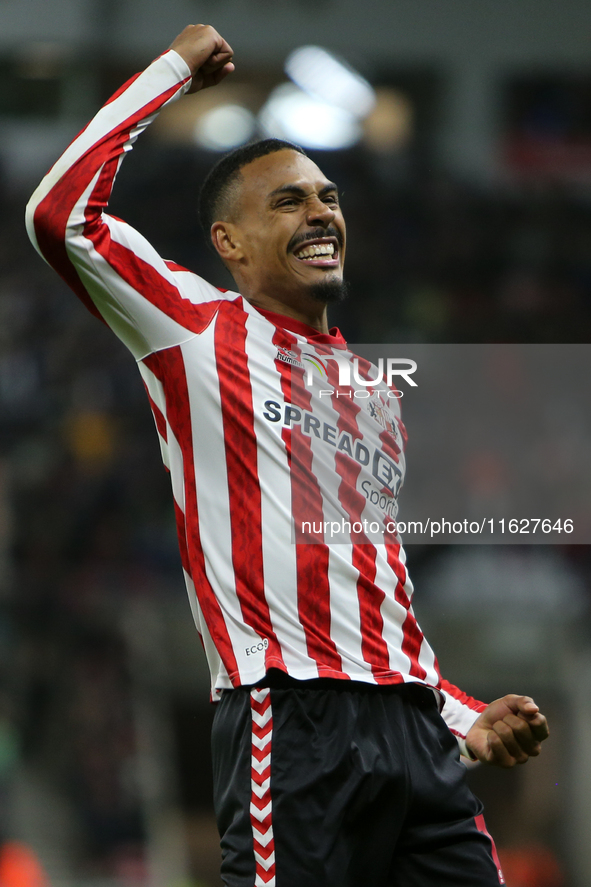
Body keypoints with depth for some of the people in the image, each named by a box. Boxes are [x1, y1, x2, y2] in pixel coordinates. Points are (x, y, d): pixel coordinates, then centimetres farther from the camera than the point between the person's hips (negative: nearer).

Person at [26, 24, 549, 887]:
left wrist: (467, 718, 15)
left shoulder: (374, 388, 26)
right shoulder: (198, 330, 6)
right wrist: (175, 67, 0)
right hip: (292, 727, -6)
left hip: (413, 729, 7)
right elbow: (61, 216, -10)